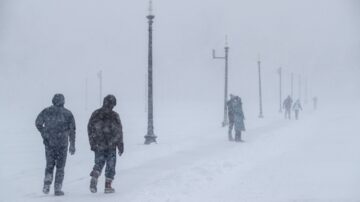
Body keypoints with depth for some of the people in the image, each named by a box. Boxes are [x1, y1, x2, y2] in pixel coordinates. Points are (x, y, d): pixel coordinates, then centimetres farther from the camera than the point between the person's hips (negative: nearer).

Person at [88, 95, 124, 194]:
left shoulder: (95, 114, 1)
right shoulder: (114, 116, -9)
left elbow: (90, 129, 4)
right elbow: (119, 132, -5)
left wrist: (92, 144, 11)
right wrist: (120, 146, 2)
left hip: (98, 146, 3)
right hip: (111, 146, -3)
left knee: (98, 164, 15)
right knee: (110, 166, 9)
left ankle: (93, 180, -8)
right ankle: (108, 186, 9)